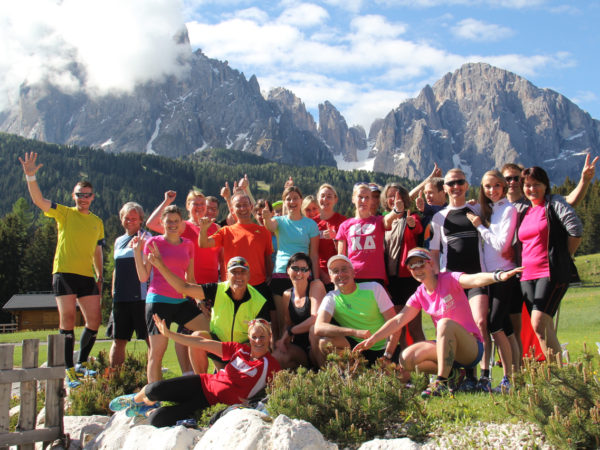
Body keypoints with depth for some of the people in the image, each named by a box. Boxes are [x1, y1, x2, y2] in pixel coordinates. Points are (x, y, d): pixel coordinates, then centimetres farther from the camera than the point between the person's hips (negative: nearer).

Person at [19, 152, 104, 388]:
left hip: (87, 276, 4)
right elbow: (39, 200, -13)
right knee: (68, 320, -6)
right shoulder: (64, 213, 2)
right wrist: (30, 176, -27)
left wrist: (100, 276, 13)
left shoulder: (97, 222, 15)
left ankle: (82, 364, 21)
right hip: (64, 273, -4)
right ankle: (69, 371, 2)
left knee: (94, 320, 3)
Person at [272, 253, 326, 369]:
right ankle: (306, 366, -1)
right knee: (277, 357, -29)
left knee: (315, 328, -37)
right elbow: (287, 323, 14)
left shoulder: (316, 285, -6)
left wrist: (289, 332, -10)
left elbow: (316, 319, -16)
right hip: (299, 349, 4)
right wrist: (284, 341, -9)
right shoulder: (287, 295, 10)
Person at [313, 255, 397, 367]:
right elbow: (318, 328, -20)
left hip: (380, 350, -1)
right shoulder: (331, 298, -1)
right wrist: (355, 332, -33)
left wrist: (387, 356, -17)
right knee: (325, 342, -25)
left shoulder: (374, 288, -2)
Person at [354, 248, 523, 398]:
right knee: (406, 359, -16)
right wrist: (372, 339, 0)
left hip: (471, 347, -6)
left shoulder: (449, 280, -10)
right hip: (445, 347, 6)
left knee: (445, 323, -36)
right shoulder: (419, 295, 6)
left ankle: (441, 382, -31)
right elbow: (398, 320, 6)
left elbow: (474, 279, -30)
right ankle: (449, 373, 1)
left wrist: (498, 276, -50)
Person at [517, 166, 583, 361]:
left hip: (552, 272, -7)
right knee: (545, 327, 5)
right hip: (528, 275, 7)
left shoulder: (554, 203, -1)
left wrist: (563, 256, -5)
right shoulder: (525, 212, 18)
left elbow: (576, 230, -10)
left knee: (539, 322, -20)